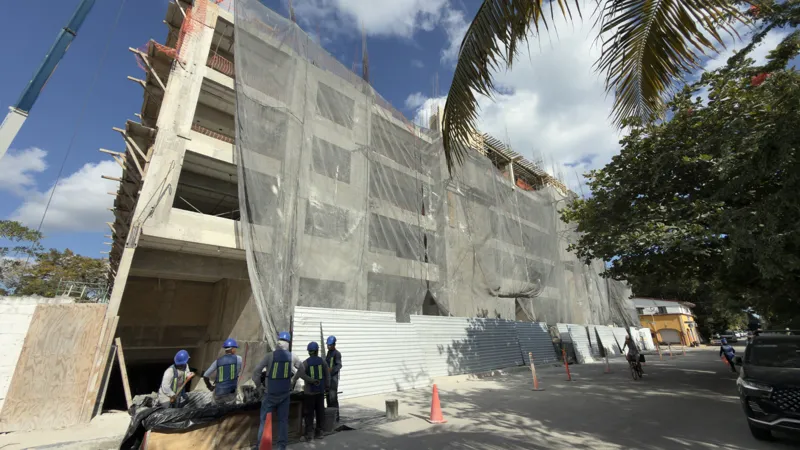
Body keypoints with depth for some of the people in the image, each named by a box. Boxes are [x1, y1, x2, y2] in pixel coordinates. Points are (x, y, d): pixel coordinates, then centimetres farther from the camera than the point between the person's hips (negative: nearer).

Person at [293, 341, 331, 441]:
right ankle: (319, 432, 19)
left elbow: (300, 374, -22)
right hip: (320, 390, 3)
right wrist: (326, 386, 12)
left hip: (309, 391, -3)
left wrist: (292, 382, -10)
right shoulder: (322, 361, 0)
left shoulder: (306, 362, -8)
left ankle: (309, 433, 8)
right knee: (320, 411, 13)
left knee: (309, 412, 8)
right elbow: (327, 374, 3)